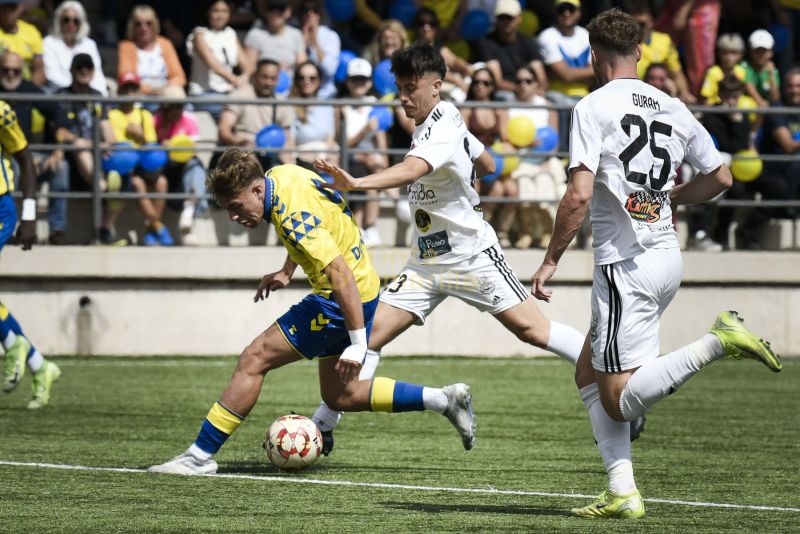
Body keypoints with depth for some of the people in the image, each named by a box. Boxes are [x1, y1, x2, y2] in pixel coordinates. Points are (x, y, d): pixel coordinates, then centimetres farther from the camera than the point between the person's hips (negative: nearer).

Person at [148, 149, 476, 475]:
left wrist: (357, 344, -29)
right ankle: (443, 399, 19)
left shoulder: (293, 218, -29)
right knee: (340, 397, 17)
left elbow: (341, 274, -31)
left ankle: (200, 456, -6)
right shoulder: (280, 175, -1)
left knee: (253, 361, -9)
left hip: (346, 299, -10)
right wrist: (286, 272, 20)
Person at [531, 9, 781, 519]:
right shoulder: (673, 108, 9)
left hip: (626, 262, -8)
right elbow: (720, 176, 16)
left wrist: (551, 260, -8)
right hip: (667, 255, 8)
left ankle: (717, 342, -19)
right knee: (589, 373, 17)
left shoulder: (593, 108, -9)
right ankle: (622, 491, 8)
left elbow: (580, 195, -18)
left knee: (619, 400, -5)